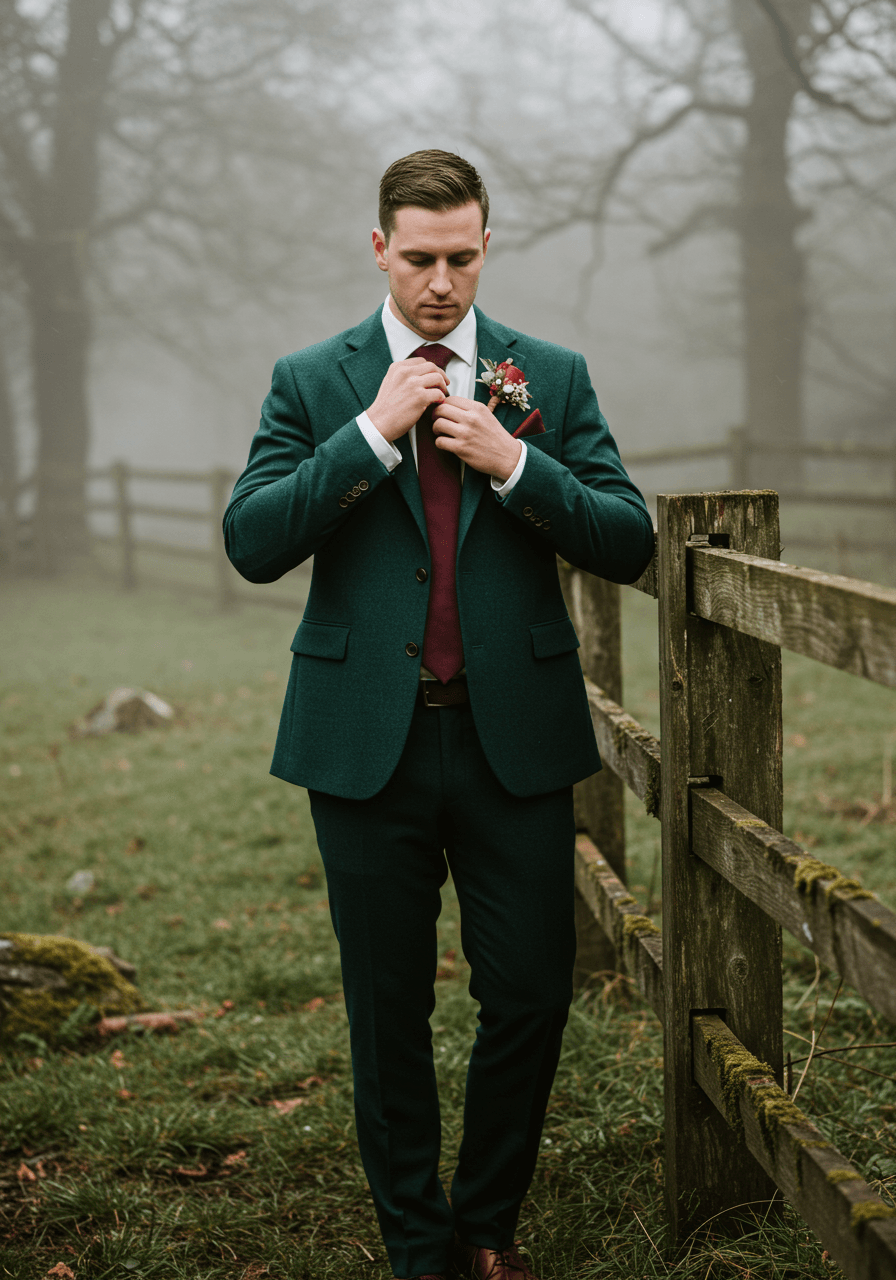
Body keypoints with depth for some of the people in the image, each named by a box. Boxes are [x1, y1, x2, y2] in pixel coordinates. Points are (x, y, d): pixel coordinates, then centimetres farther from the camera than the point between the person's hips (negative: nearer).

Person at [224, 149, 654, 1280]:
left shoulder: (551, 377, 7)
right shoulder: (311, 382, 5)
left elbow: (628, 543, 1)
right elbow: (252, 542, -7)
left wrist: (513, 464, -13)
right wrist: (374, 432, -14)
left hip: (516, 740, 1)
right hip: (369, 742, -1)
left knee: (531, 997, 4)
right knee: (389, 1014, 8)